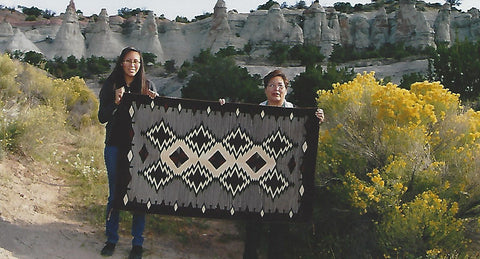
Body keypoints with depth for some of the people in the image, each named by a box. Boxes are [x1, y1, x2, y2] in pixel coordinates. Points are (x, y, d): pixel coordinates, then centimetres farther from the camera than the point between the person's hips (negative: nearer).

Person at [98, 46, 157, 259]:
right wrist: (116, 102, -17)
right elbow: (102, 117, -1)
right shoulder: (110, 85, 3)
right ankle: (111, 239, 21)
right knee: (114, 193, 7)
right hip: (115, 146, 0)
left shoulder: (147, 86, 4)